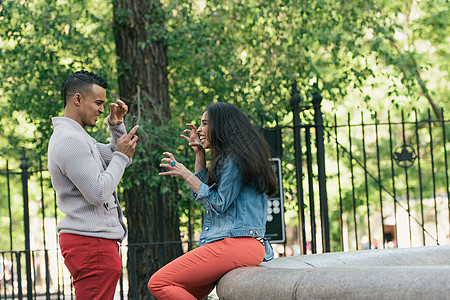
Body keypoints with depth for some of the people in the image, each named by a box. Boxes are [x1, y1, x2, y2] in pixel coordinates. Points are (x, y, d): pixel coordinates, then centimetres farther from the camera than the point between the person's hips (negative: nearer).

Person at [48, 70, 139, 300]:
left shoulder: (77, 137, 19)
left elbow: (120, 158, 27)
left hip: (94, 242, 11)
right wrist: (121, 156, -10)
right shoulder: (69, 140, -15)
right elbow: (98, 193, -21)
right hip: (92, 242, -11)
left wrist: (116, 126, 12)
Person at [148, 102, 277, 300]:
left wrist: (185, 175, -4)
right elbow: (203, 193, 30)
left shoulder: (235, 158, -7)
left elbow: (219, 203, -12)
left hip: (235, 244, -11)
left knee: (158, 284, -16)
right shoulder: (229, 158, 26)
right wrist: (199, 154, 26)